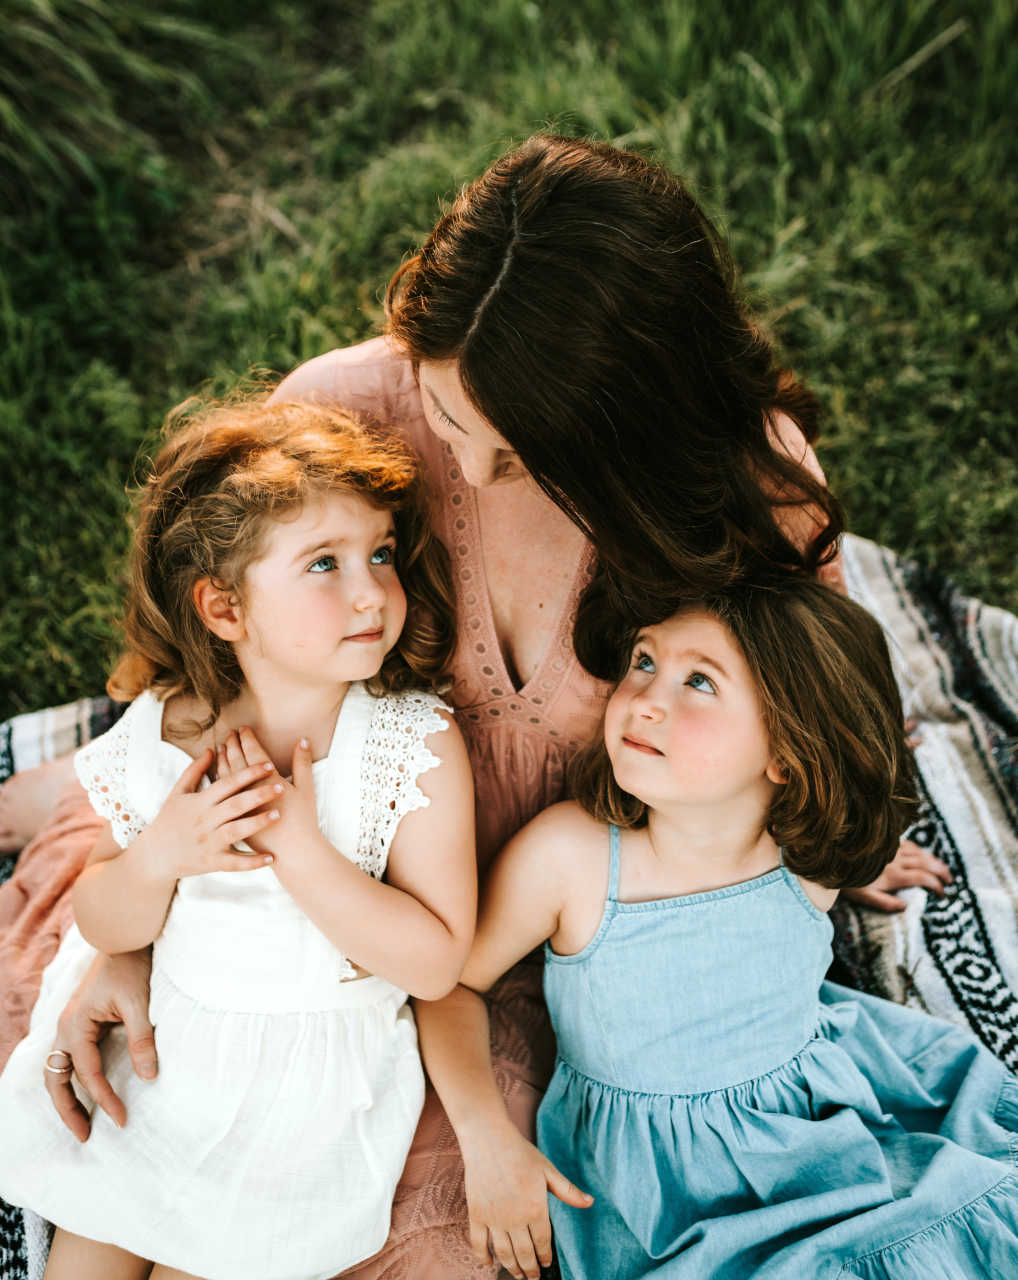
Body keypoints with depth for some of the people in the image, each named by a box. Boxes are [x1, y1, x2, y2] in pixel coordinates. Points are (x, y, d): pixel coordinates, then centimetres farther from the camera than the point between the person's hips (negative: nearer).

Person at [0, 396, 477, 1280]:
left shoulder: (418, 744, -21)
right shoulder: (159, 734, -14)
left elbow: (436, 961, -23)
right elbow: (104, 924, -3)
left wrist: (299, 844, -32)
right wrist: (160, 856, -25)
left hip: (311, 1093, -2)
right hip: (159, 1051, 3)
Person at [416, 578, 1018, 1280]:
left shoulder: (814, 859, -15)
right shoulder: (568, 854, -23)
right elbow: (454, 981, -10)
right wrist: (488, 1139, -18)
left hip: (820, 1114, 3)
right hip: (651, 1167, -3)